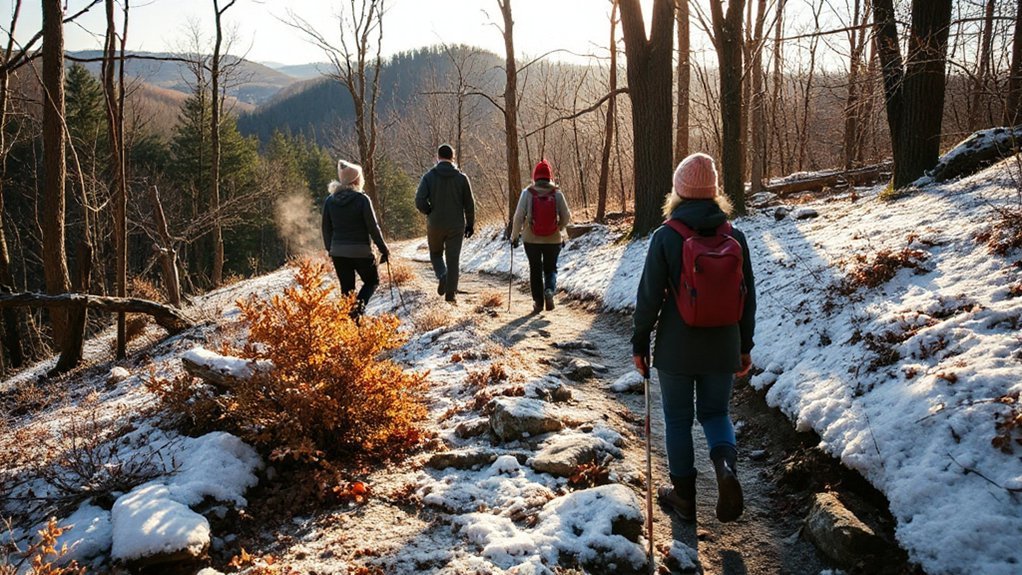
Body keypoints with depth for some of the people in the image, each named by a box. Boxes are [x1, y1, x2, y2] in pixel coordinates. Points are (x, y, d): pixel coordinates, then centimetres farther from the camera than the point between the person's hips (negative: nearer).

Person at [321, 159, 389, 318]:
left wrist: (330, 249, 22)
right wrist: (383, 249, 0)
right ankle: (358, 305, -10)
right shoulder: (362, 199, -11)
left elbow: (326, 228, 9)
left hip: (338, 252, 4)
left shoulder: (330, 200, 3)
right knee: (372, 280, 16)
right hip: (360, 251, -4)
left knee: (346, 289, 14)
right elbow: (373, 227, -10)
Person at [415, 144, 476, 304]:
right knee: (453, 259, 7)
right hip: (456, 225, 0)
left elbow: (419, 201, -14)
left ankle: (442, 275, -6)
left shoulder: (429, 176, -5)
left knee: (435, 253, 21)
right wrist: (470, 224, 11)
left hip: (435, 224, 0)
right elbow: (469, 204, 1)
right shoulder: (461, 177, -3)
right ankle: (451, 294, 6)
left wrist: (429, 212, 4)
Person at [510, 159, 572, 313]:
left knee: (535, 270, 15)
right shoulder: (557, 193, -7)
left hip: (532, 240, 0)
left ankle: (538, 302, 14)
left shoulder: (527, 193, -9)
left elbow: (519, 217, -9)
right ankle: (550, 290, -10)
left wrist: (514, 236, 4)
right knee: (551, 268, 18)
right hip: (553, 240, 0)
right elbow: (566, 217, -3)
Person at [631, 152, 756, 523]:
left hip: (676, 349, -2)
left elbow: (649, 295, -10)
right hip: (722, 348, 3)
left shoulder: (666, 236, -12)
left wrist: (639, 343, 1)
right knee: (715, 412, 19)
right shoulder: (734, 237, -2)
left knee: (677, 419, 13)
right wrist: (745, 347, 14)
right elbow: (747, 297, 4)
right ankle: (725, 464, -8)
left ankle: (684, 494, 21)